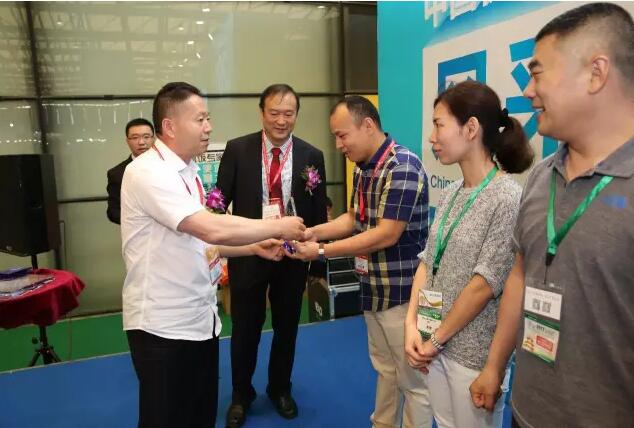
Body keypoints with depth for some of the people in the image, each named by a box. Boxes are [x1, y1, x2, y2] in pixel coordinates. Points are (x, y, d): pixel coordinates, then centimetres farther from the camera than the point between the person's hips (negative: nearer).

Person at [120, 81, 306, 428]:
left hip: (200, 318, 8)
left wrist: (253, 247, 7)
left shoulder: (188, 172, 10)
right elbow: (212, 230, -30)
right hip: (163, 324, -8)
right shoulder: (147, 172, -20)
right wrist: (278, 226, -17)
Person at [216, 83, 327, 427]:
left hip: (293, 254, 1)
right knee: (245, 328, 14)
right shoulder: (237, 149, -5)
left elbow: (318, 213, 2)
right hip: (248, 253, -1)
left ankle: (280, 389, 42)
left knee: (287, 327, 17)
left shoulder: (312, 157, -3)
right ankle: (241, 394, 38)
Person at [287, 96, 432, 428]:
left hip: (401, 291, -8)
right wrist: (314, 231, -2)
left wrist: (323, 251, -20)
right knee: (384, 371, 23)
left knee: (413, 381, 9)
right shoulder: (362, 169, 8)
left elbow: (387, 235, -24)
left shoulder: (403, 166, -21)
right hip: (374, 288, 8)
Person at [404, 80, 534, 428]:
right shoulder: (450, 194, 4)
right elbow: (427, 263, 4)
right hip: (436, 346, 6)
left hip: (474, 353, -6)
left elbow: (485, 285, -19)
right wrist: (412, 325, -5)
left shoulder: (507, 198, -17)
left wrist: (436, 338, -11)